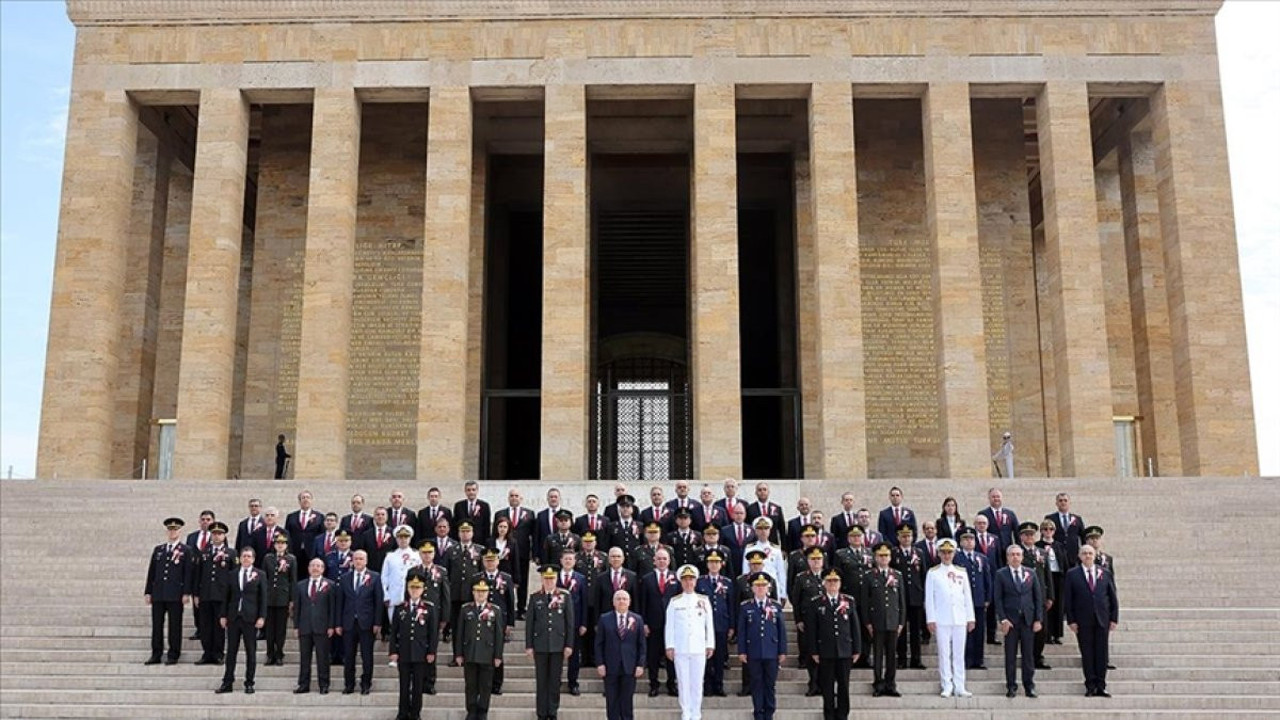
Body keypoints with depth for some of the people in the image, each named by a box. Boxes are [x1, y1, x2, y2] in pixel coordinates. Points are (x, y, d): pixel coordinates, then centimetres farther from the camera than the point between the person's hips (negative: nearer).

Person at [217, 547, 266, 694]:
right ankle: (227, 683, 10)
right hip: (233, 617, 2)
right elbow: (227, 596, 10)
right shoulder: (232, 574, 9)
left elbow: (263, 597, -1)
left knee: (251, 651, 3)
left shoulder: (259, 575, 1)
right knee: (231, 651, 5)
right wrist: (223, 615, 4)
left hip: (250, 618, -2)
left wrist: (261, 617, -8)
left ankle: (249, 683, 10)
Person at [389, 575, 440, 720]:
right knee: (404, 686, 6)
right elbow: (394, 631, 7)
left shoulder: (430, 608, 1)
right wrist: (393, 651, 1)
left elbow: (434, 632, 0)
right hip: (403, 654, 1)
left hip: (421, 654, -1)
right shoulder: (400, 608, 6)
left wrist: (431, 652, -5)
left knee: (418, 686, 4)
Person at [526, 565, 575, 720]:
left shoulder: (565, 596, 2)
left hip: (558, 645, 0)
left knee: (555, 680, 5)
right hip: (540, 645, 0)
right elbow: (529, 623, 3)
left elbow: (570, 622, 2)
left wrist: (569, 645, -3)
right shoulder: (535, 597, 3)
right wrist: (528, 645, 0)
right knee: (541, 681, 5)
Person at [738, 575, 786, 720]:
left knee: (770, 685, 6)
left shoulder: (776, 606, 5)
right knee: (756, 685, 5)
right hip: (753, 653, -1)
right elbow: (741, 630, 3)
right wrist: (741, 651, -2)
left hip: (771, 653, 1)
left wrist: (782, 651, 3)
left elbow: (781, 630, 6)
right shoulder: (745, 606, 3)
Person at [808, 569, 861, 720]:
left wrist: (857, 650, 3)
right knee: (827, 688, 5)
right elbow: (812, 630, -1)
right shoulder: (816, 604, 0)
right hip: (825, 653, -1)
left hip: (845, 651, 1)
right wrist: (814, 651, -5)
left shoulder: (849, 602, 5)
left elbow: (856, 627, 5)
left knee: (843, 686, 7)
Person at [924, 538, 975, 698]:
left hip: (960, 619, 2)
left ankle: (959, 688, 9)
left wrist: (971, 617, 7)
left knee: (959, 654, 5)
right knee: (944, 653, 0)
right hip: (942, 620, -2)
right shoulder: (933, 573, 2)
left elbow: (968, 596, 11)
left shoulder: (961, 572, 10)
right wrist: (931, 619, -5)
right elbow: (929, 597, 1)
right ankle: (947, 687, 6)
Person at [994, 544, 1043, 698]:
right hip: (1010, 620, -2)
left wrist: (1038, 619, 0)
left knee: (1028, 654, 4)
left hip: (1028, 620, 2)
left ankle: (1029, 686, 12)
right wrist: (1002, 619, -10)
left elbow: (1038, 597, 8)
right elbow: (998, 599, -1)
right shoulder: (1001, 574, 1)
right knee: (1010, 655, 2)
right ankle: (1011, 687, 8)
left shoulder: (1031, 574, 8)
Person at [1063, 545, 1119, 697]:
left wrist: (1114, 618, 2)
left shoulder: (1105, 574, 8)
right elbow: (1067, 599, 0)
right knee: (1087, 654, 2)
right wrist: (1071, 620, -6)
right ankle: (1090, 686, 9)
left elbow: (1113, 598, 10)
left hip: (1102, 620, 2)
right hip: (1083, 621, -2)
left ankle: (1100, 686, 10)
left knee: (1102, 653, 3)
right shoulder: (1072, 575, 2)